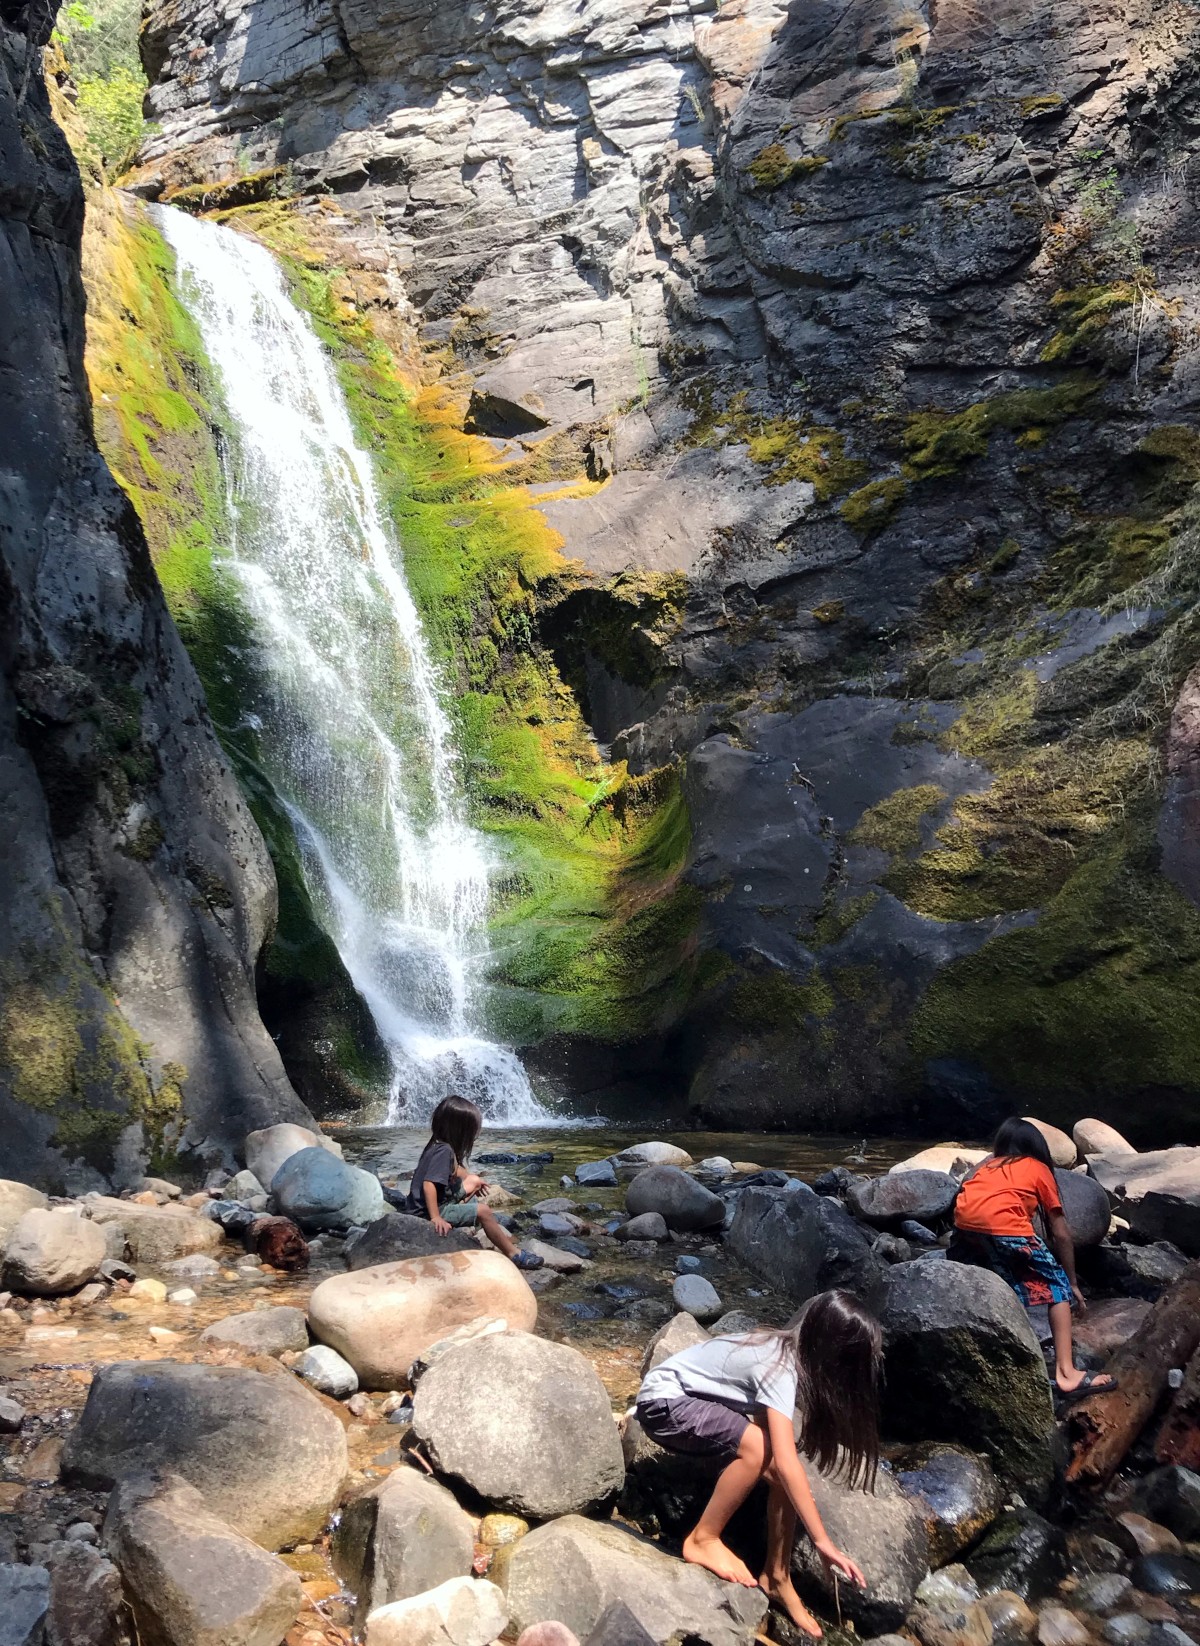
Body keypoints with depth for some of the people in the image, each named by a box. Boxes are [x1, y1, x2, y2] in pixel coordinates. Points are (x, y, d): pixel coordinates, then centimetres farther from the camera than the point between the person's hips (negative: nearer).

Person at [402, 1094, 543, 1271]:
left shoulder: (440, 1144, 3)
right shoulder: (443, 1150, -25)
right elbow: (429, 1184, -34)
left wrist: (473, 1177, 34)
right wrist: (436, 1218, -35)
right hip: (427, 1211, -11)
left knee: (474, 1181, 20)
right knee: (483, 1211, -15)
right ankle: (513, 1254, -8)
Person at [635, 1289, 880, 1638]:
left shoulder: (790, 1350, -3)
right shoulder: (780, 1366, -27)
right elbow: (786, 1462, -32)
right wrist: (823, 1542, -28)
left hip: (696, 1401, 9)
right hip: (663, 1401, -9)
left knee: (781, 1476, -6)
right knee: (759, 1448, -28)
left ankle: (776, 1577, 11)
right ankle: (703, 1540, -10)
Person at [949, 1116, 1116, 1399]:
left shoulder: (987, 1164, 34)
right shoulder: (1039, 1169, 25)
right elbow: (1061, 1234, 24)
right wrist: (1073, 1283, 33)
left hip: (964, 1225, 4)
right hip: (1004, 1227, -4)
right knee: (1057, 1286, 14)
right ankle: (1066, 1372, 5)